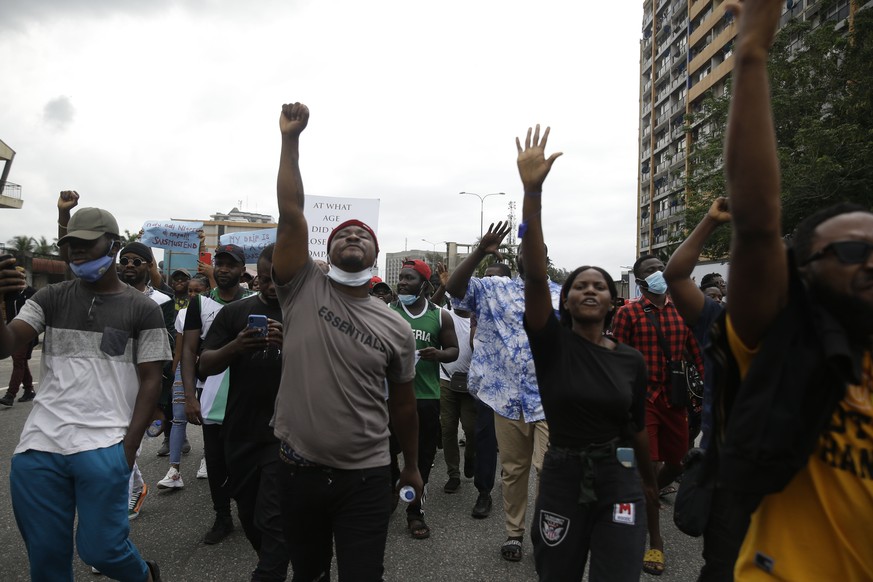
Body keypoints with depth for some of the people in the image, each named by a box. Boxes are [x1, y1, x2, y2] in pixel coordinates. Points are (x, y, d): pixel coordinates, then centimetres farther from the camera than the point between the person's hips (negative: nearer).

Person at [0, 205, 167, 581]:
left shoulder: (142, 309, 1)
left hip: (103, 447, -3)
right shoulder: (50, 299, 10)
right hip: (39, 445, 4)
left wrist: (130, 445, -8)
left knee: (100, 549, -1)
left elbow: (151, 381, 0)